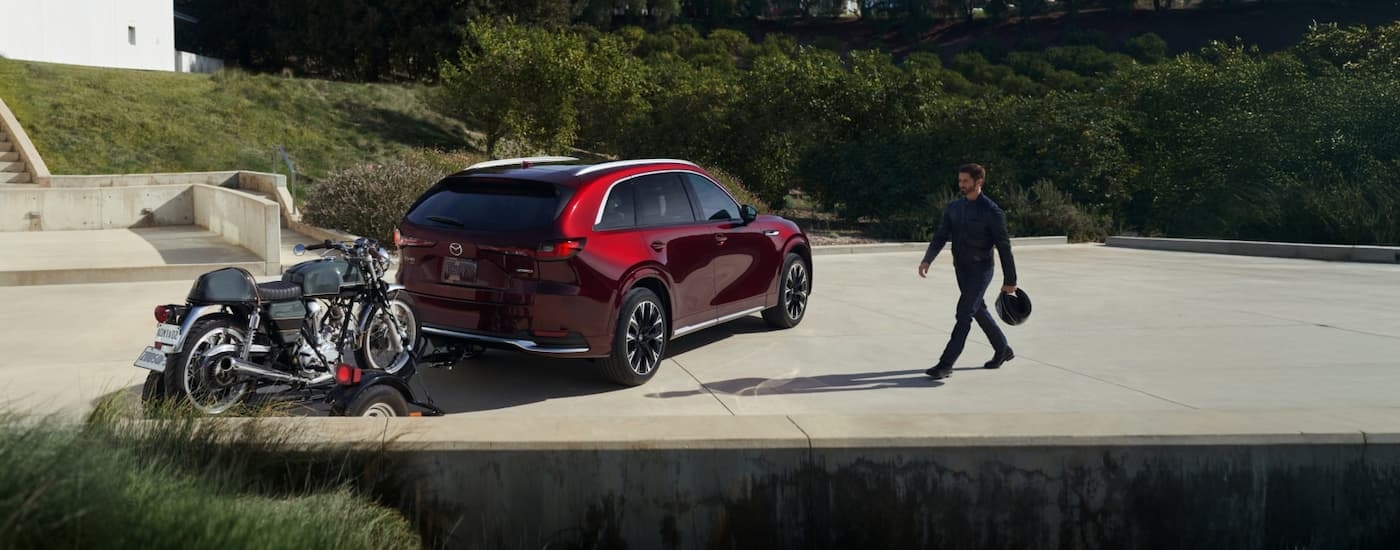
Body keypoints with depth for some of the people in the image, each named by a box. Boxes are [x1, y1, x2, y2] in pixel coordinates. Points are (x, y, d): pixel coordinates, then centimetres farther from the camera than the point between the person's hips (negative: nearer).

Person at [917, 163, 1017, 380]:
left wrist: (1009, 281, -7)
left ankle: (946, 364, -11)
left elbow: (1004, 247, -9)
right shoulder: (954, 207, 5)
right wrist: (927, 260, -16)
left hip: (980, 270, -7)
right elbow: (941, 236, 1)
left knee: (964, 315, -12)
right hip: (961, 268, 7)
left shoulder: (991, 212, -13)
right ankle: (1003, 350, 38)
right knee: (979, 311, 19)